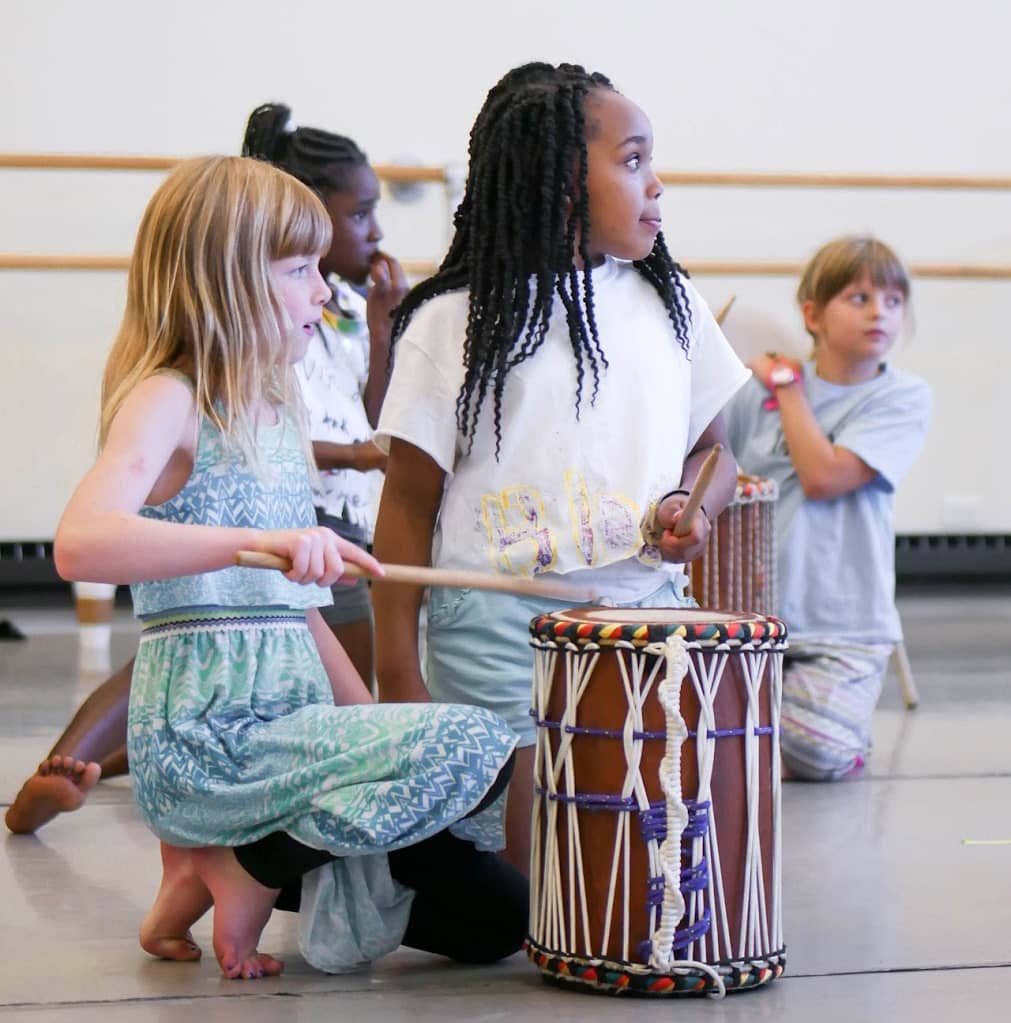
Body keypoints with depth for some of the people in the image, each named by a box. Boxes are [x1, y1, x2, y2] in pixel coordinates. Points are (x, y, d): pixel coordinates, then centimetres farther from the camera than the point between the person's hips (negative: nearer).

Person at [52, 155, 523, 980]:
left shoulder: (275, 410, 17)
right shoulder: (167, 400, -9)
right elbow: (81, 544, -29)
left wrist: (376, 734, 10)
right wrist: (262, 540, -40)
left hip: (290, 723, 9)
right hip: (205, 740, -9)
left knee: (500, 914, 6)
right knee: (477, 748, -24)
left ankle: (226, 855, 10)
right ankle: (254, 870, -6)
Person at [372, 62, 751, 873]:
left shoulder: (666, 302, 9)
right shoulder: (453, 324, -4)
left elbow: (713, 446, 19)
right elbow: (410, 505, -2)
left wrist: (693, 505, -5)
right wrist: (398, 675, -6)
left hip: (644, 610, 5)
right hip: (501, 629, -4)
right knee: (528, 892, -5)